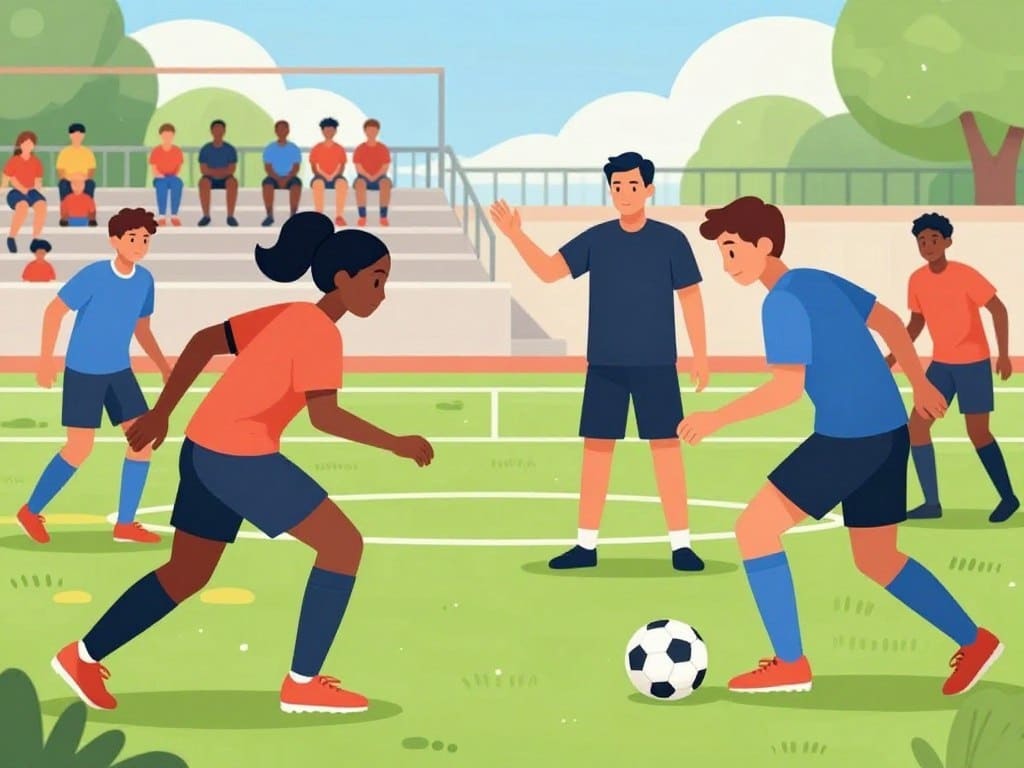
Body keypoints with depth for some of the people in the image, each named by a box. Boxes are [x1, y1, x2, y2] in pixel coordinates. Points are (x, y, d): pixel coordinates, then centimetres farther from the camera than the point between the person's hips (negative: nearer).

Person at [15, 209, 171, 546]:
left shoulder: (145, 280, -1)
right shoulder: (94, 275, -19)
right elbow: (54, 311, -12)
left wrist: (164, 367, 9)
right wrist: (46, 359, -16)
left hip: (119, 372, 6)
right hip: (83, 372, -6)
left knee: (144, 438, -4)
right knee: (80, 449, -7)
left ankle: (125, 524, 5)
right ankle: (31, 511, 13)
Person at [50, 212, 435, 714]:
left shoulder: (290, 315, 14)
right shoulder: (319, 330, -14)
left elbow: (204, 342, 15)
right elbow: (323, 415, -25)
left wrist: (161, 414, 17)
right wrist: (395, 444, -17)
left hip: (205, 450, 9)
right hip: (241, 458, -9)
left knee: (186, 576, 21)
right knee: (344, 545, -3)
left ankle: (83, 656, 25)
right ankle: (302, 684, 0)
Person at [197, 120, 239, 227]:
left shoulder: (230, 149, -2)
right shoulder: (205, 149, -2)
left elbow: (231, 170, -7)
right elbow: (203, 170, -7)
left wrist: (222, 172, -23)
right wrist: (215, 172, -24)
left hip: (225, 179, 0)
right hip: (210, 179, 0)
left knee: (233, 182, -36)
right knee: (203, 182, -36)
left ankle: (230, 216, -32)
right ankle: (206, 216, -29)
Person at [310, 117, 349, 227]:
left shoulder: (339, 149, 11)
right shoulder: (316, 149, 9)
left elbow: (342, 167, 6)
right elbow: (314, 168, 4)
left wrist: (333, 175, -13)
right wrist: (324, 175, -13)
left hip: (336, 176, 1)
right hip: (321, 176, 0)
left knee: (342, 183, -38)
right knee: (318, 183, -40)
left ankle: (339, 216, -38)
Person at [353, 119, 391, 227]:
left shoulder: (383, 149, 6)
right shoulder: (359, 149, 5)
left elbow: (385, 167, -2)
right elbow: (358, 167, -3)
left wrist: (375, 176, -18)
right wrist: (368, 176, -18)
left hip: (379, 177, 0)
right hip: (364, 177, 0)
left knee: (386, 183, -38)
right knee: (360, 183, -39)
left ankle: (383, 217, -36)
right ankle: (362, 217, -37)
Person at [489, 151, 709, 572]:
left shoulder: (671, 240, -2)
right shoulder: (595, 240, 4)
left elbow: (690, 298, 1)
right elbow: (549, 270, -1)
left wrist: (700, 355, -2)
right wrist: (515, 235, -14)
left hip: (656, 366, -2)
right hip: (604, 365, 2)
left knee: (666, 447, -4)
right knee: (596, 447, 4)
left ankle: (681, 544, 3)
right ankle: (586, 545, 11)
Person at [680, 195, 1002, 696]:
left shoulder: (783, 302, -13)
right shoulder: (819, 281, 15)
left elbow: (787, 388, -21)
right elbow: (889, 322, 25)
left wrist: (715, 420, -16)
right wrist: (920, 384, 34)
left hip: (849, 438, -9)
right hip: (888, 431, 9)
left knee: (754, 529, -3)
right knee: (876, 561, 20)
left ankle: (790, 663, -1)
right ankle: (973, 642, 22)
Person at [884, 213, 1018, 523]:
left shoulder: (965, 275, -17)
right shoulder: (917, 280, 0)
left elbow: (999, 310, -12)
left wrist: (1003, 355, -20)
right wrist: (895, 355, 1)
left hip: (973, 363, -6)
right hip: (941, 363, 6)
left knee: (978, 433, -5)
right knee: (917, 424, -2)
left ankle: (1008, 497, 13)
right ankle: (932, 502, 5)